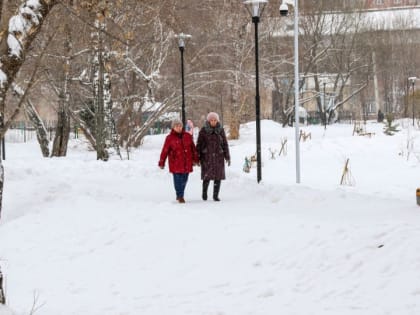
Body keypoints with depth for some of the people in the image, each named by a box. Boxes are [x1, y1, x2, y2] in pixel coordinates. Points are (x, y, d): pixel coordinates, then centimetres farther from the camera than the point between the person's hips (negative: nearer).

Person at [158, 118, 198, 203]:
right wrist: (161, 162, -3)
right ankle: (180, 196, 0)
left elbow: (193, 148, 15)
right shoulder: (169, 138, -3)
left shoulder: (187, 136, 7)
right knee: (178, 179, -7)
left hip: (187, 163, 4)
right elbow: (165, 151, -3)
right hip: (175, 163, -4)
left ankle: (180, 195, 27)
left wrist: (195, 159, 16)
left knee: (184, 180, 9)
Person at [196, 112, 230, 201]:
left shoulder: (220, 130, 3)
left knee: (218, 177, -1)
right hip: (207, 157, -2)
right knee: (207, 176, -7)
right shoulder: (203, 130, -2)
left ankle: (216, 195, 8)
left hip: (218, 157, 2)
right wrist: (197, 157, -3)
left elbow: (225, 144, 6)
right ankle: (204, 191, 18)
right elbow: (199, 144, 0)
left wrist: (227, 157, 2)